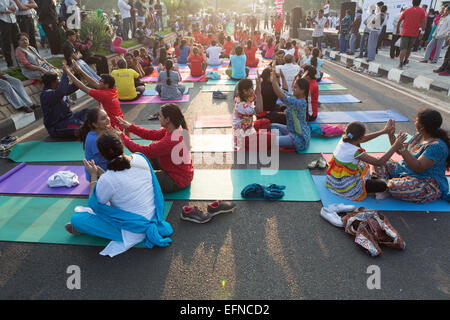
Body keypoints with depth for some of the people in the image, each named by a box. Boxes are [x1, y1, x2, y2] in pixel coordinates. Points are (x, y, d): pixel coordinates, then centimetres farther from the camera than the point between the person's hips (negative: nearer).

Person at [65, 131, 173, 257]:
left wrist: (93, 175, 2)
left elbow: (94, 204, -4)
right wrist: (99, 172, 9)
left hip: (134, 231, -6)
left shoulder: (107, 180, -27)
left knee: (76, 219, -1)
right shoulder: (141, 158, -11)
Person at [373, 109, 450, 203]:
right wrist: (391, 135, 7)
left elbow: (418, 168, -30)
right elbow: (400, 151, 17)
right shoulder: (418, 136, 6)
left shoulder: (437, 145, -22)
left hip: (428, 183, -9)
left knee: (393, 187, -36)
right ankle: (386, 185, -21)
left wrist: (402, 149, -33)